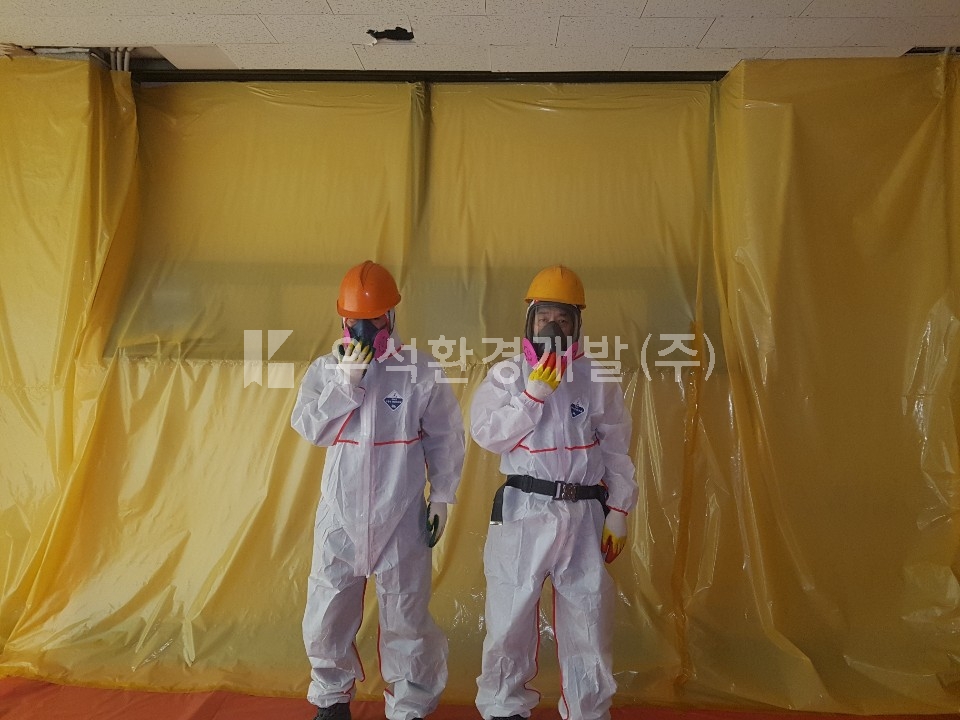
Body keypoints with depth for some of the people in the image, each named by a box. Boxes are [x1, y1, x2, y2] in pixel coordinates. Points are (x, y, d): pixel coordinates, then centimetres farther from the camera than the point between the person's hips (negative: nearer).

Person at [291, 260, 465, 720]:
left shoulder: (420, 370, -7)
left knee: (407, 614, 9)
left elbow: (444, 437, -1)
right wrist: (345, 382, -19)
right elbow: (309, 428, -10)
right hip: (341, 512, 3)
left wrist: (441, 496, -2)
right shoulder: (325, 369, 0)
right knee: (328, 612, 13)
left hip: (400, 514, -2)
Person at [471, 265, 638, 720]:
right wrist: (535, 391, -15)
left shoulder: (597, 379, 3)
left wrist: (618, 512, 2)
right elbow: (488, 434, -11)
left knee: (587, 620, 11)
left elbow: (617, 451, 5)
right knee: (510, 618, 9)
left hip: (583, 515, 1)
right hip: (522, 512, -1)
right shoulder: (506, 375, 1)